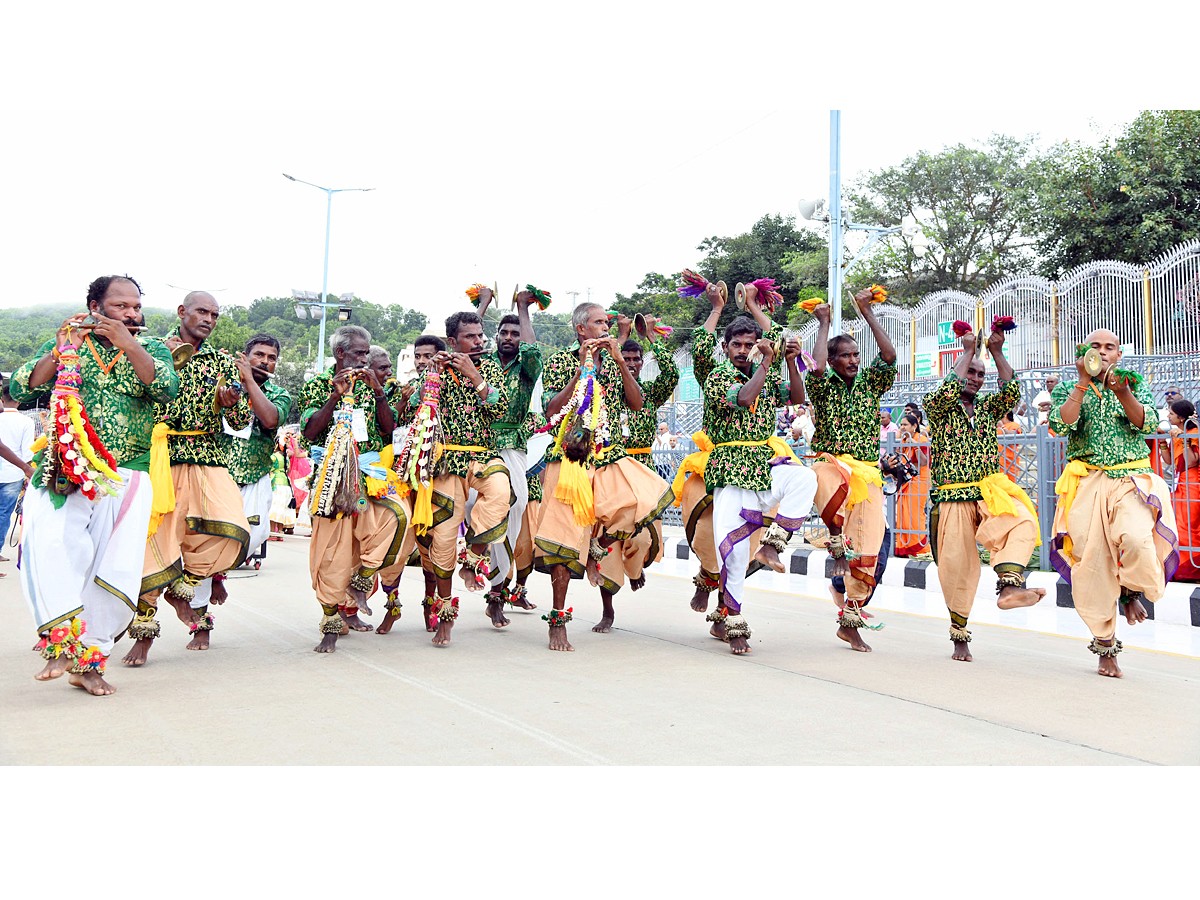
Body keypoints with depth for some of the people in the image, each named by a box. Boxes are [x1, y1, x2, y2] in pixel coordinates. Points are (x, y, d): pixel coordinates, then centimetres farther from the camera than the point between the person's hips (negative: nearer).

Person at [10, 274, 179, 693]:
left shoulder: (151, 349, 11)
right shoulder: (63, 344, 11)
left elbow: (167, 388, -10)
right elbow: (20, 392, 1)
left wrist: (127, 343, -13)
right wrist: (61, 350, -9)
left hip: (126, 475, 0)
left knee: (117, 565, -8)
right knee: (52, 546, -25)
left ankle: (88, 662, 4)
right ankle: (62, 642, -18)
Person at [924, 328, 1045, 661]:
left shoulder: (988, 407, 17)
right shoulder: (939, 408, 6)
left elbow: (1012, 391, -1)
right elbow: (949, 391, -15)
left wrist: (997, 352, -4)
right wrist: (968, 351, -8)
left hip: (989, 494, 3)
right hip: (952, 499, -3)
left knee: (1023, 521, -31)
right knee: (957, 567, -2)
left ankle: (1009, 586, -44)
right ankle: (960, 636, 12)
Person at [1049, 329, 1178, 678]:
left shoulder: (1134, 385, 13)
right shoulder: (1068, 388, 10)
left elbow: (1148, 424, -4)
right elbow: (1060, 425, -10)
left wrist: (1123, 394, -19)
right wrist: (1083, 383, -13)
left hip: (1131, 479, 0)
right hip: (1088, 483, 0)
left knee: (1136, 539, -28)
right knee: (1092, 564, -4)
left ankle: (1132, 591, 7)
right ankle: (1105, 647, 9)